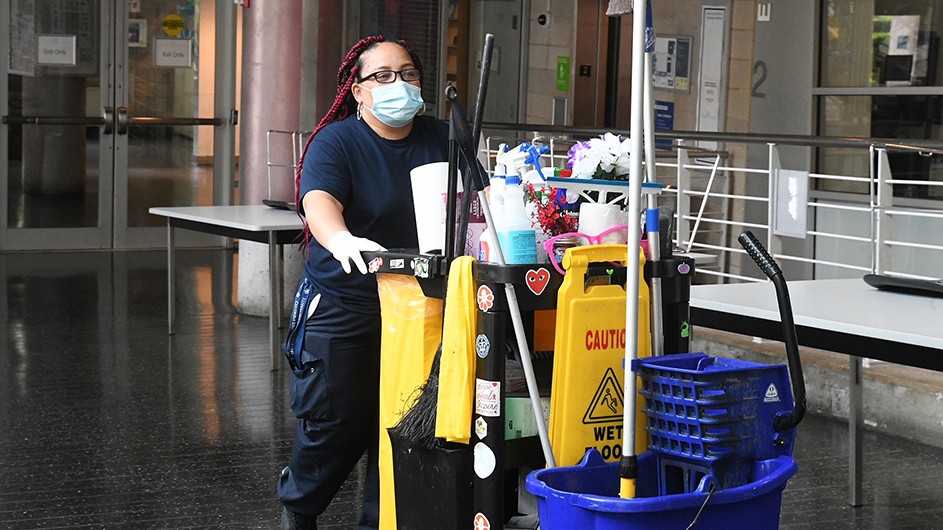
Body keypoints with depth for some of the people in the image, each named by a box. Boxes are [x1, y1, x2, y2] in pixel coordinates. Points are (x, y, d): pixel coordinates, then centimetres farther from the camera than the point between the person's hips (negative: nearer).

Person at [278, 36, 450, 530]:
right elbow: (319, 202, -27)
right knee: (337, 421, 2)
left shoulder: (440, 139, 6)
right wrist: (340, 239, -48)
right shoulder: (335, 143, -9)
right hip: (342, 307, -4)